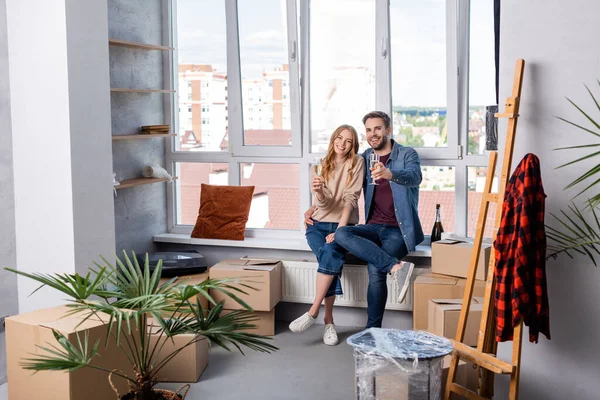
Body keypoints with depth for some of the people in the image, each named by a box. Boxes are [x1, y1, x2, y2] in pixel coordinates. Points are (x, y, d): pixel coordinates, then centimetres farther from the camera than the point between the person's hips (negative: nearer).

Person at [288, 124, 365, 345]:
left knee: (331, 252, -33)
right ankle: (329, 320, -18)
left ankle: (313, 312, -26)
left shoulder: (357, 163, 0)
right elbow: (322, 203, -6)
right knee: (331, 259, -27)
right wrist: (318, 191, -31)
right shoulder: (320, 166, 5)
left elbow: (350, 199, -9)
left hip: (343, 224, -1)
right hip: (318, 224, 1)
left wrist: (339, 230, -20)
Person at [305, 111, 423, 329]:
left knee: (376, 270, -28)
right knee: (341, 234, -26)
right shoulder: (364, 159, 14)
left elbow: (415, 177, -22)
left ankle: (372, 331, -15)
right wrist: (316, 207, 8)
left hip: (399, 230, -5)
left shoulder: (407, 155, 0)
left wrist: (389, 174, -44)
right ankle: (397, 267, -35)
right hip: (374, 227, 5)